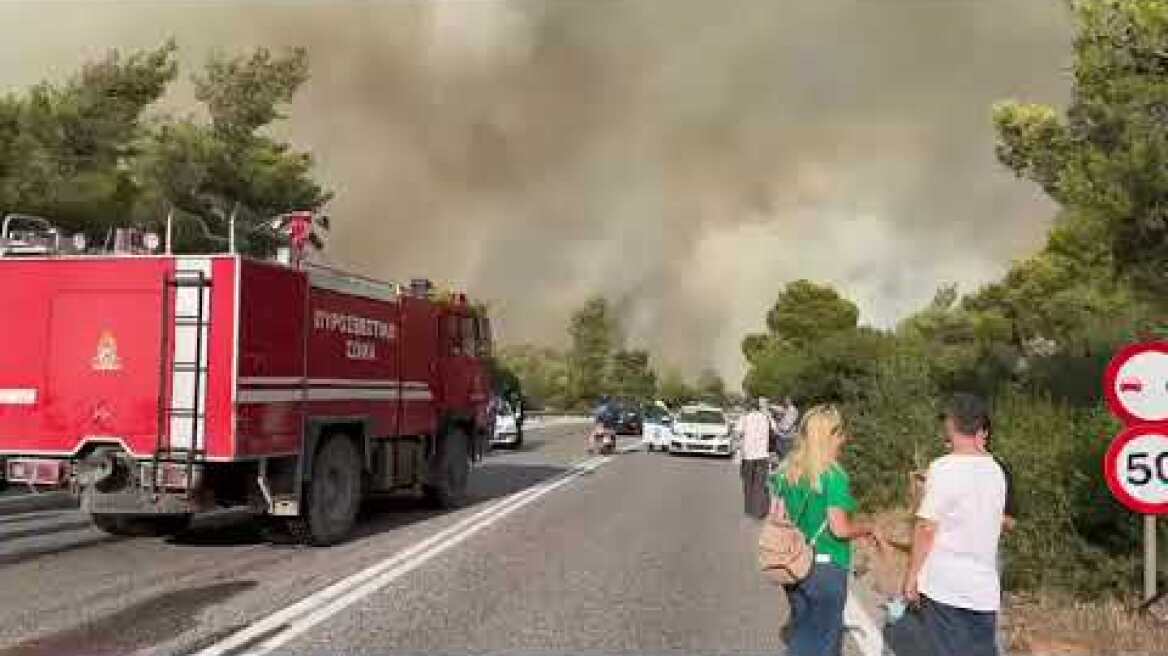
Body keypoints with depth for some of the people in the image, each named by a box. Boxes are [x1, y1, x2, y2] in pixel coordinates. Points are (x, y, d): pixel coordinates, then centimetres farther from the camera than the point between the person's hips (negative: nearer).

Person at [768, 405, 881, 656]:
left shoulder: (787, 469, 2)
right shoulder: (833, 475, -18)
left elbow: (776, 516, 8)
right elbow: (840, 529, -20)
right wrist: (869, 529, -3)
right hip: (826, 568, -6)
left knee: (801, 632, 20)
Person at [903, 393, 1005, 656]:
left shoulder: (944, 468, -11)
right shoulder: (995, 471, 7)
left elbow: (926, 528, -13)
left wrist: (911, 576, -5)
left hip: (945, 587, -5)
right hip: (984, 588, 5)